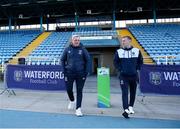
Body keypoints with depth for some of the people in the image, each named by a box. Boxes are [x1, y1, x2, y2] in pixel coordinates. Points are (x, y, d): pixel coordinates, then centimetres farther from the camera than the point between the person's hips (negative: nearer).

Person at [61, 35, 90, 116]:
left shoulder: (83, 49, 0)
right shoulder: (67, 49, 2)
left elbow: (87, 60, 4)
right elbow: (62, 60, 9)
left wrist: (86, 72, -3)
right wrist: (64, 71, 1)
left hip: (80, 74, -1)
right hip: (69, 73, 1)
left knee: (79, 91, 2)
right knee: (69, 89, 7)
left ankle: (78, 109, 12)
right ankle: (72, 101, 39)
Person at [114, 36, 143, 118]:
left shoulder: (137, 51, 1)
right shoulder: (119, 52, -1)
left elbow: (140, 61, 12)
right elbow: (115, 62, 7)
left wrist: (137, 69, 4)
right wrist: (120, 70, -3)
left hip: (134, 75, 2)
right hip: (123, 76, -2)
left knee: (133, 92, 14)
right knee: (124, 92, -9)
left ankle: (130, 106, 35)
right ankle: (126, 110, -9)